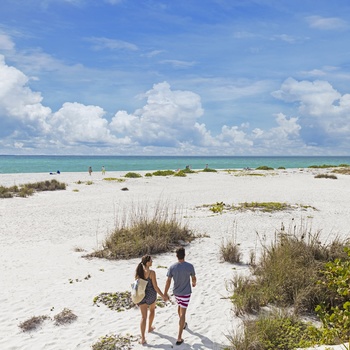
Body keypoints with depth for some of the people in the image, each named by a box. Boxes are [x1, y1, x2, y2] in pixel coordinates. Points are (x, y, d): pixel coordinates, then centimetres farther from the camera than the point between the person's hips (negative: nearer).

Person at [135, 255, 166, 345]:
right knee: (152, 310, 29)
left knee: (143, 316, 7)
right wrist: (163, 296, -3)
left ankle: (143, 338, -1)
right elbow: (155, 287, -16)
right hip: (151, 295, -3)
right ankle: (150, 328, 45)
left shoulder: (138, 271, -5)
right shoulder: (151, 272, -20)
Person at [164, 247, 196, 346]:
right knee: (182, 313, 0)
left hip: (176, 292, 3)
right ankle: (179, 337, -1)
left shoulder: (172, 267, -14)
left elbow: (168, 281, -10)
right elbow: (193, 278, -4)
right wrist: (194, 283, 20)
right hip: (186, 293, -3)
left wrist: (165, 293, 0)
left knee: (179, 306, 30)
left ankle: (183, 324, 52)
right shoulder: (190, 266, -18)